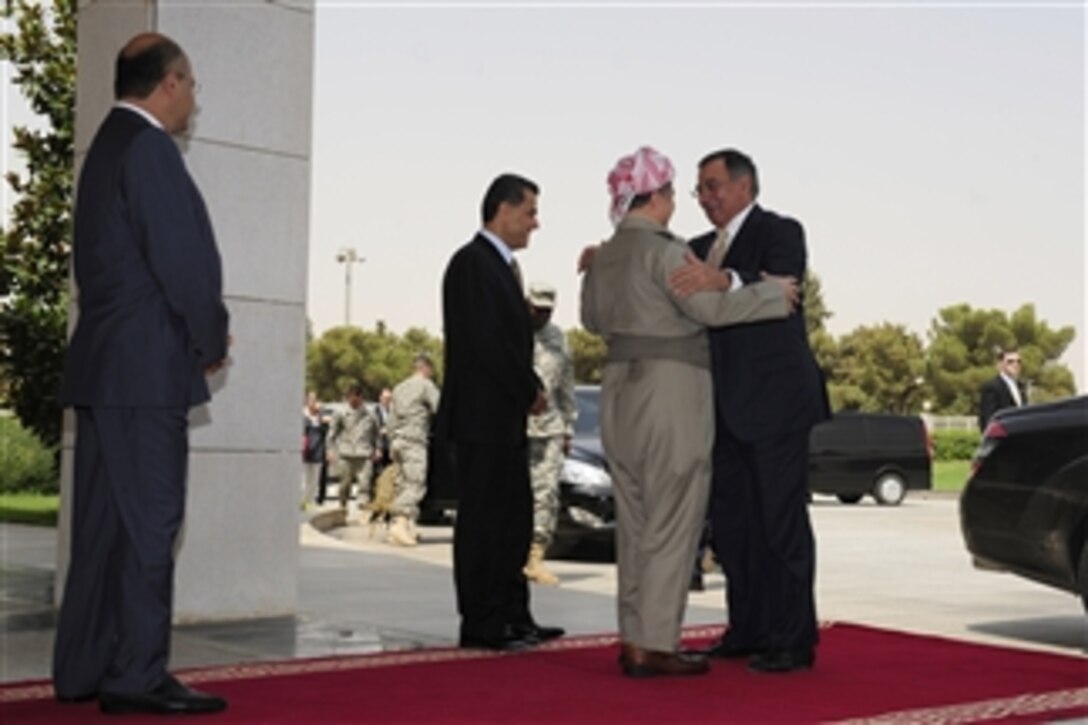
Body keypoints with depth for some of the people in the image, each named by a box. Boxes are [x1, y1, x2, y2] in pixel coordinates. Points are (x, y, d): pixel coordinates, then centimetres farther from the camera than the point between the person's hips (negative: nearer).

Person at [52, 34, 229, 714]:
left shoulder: (109, 145, 18)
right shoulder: (148, 147, -12)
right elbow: (181, 258, -17)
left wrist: (199, 331, 13)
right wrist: (213, 339, -3)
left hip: (106, 365, 10)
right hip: (146, 369, -10)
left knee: (106, 524, 12)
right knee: (148, 522, -6)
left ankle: (85, 670, 17)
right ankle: (136, 676, -3)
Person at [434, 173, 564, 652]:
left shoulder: (501, 265, 18)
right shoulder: (473, 263, -12)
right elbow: (485, 343, -19)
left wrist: (530, 388, 4)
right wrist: (529, 392, -11)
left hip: (505, 418, 10)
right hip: (480, 418, -10)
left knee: (512, 519, 12)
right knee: (482, 519, -4)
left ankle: (512, 617, 18)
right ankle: (481, 624, 2)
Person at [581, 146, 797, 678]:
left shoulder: (605, 255, 12)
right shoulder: (662, 249, -13)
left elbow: (593, 319, 24)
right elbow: (710, 306, -22)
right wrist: (774, 293, -13)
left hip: (621, 389, 8)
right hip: (668, 391, -8)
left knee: (635, 521, 13)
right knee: (671, 523, -3)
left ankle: (634, 637, 16)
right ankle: (654, 646, -1)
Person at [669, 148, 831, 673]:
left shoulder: (781, 232, -6)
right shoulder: (703, 248, 19)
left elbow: (781, 285, -24)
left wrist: (722, 280, -41)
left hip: (774, 402, -8)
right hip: (727, 408, 8)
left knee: (783, 521, -3)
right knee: (731, 521, 11)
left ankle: (792, 640, 3)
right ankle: (748, 630, 21)